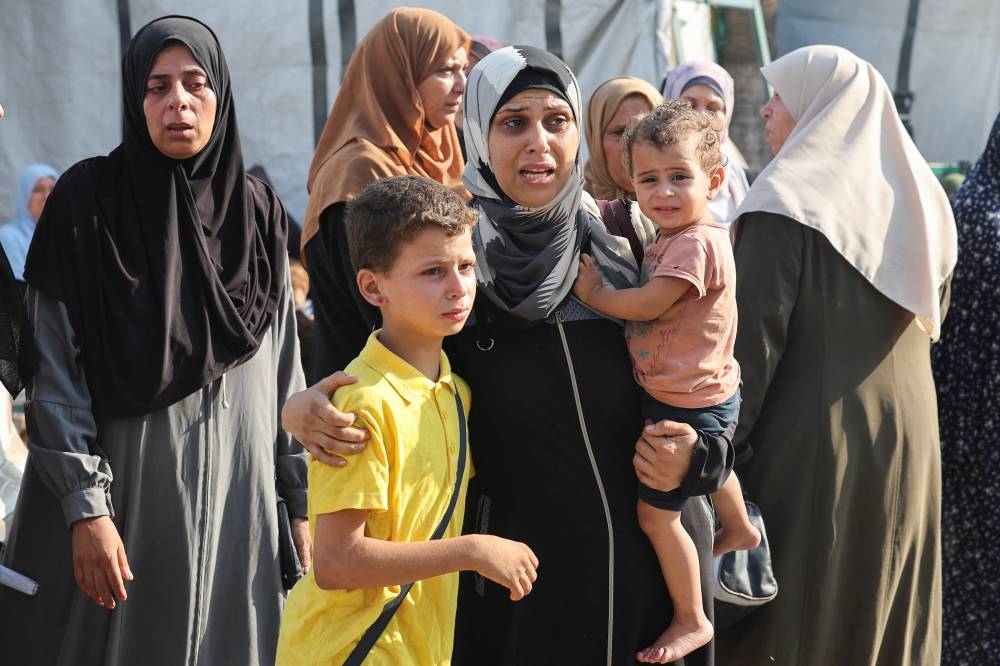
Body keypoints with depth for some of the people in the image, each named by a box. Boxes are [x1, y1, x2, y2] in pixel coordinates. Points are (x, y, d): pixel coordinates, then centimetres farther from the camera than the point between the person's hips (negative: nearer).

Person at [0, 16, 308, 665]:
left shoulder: (259, 211, 7)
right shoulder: (87, 201, -4)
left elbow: (285, 368, 10)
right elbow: (55, 372, -7)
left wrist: (302, 500, 7)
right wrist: (85, 506, -14)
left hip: (238, 492, 3)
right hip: (124, 487, -3)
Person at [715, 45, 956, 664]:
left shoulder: (790, 199, -13)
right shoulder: (917, 196, 9)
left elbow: (754, 338, -16)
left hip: (812, 445, -7)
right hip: (907, 439, 7)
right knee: (887, 615, 15)